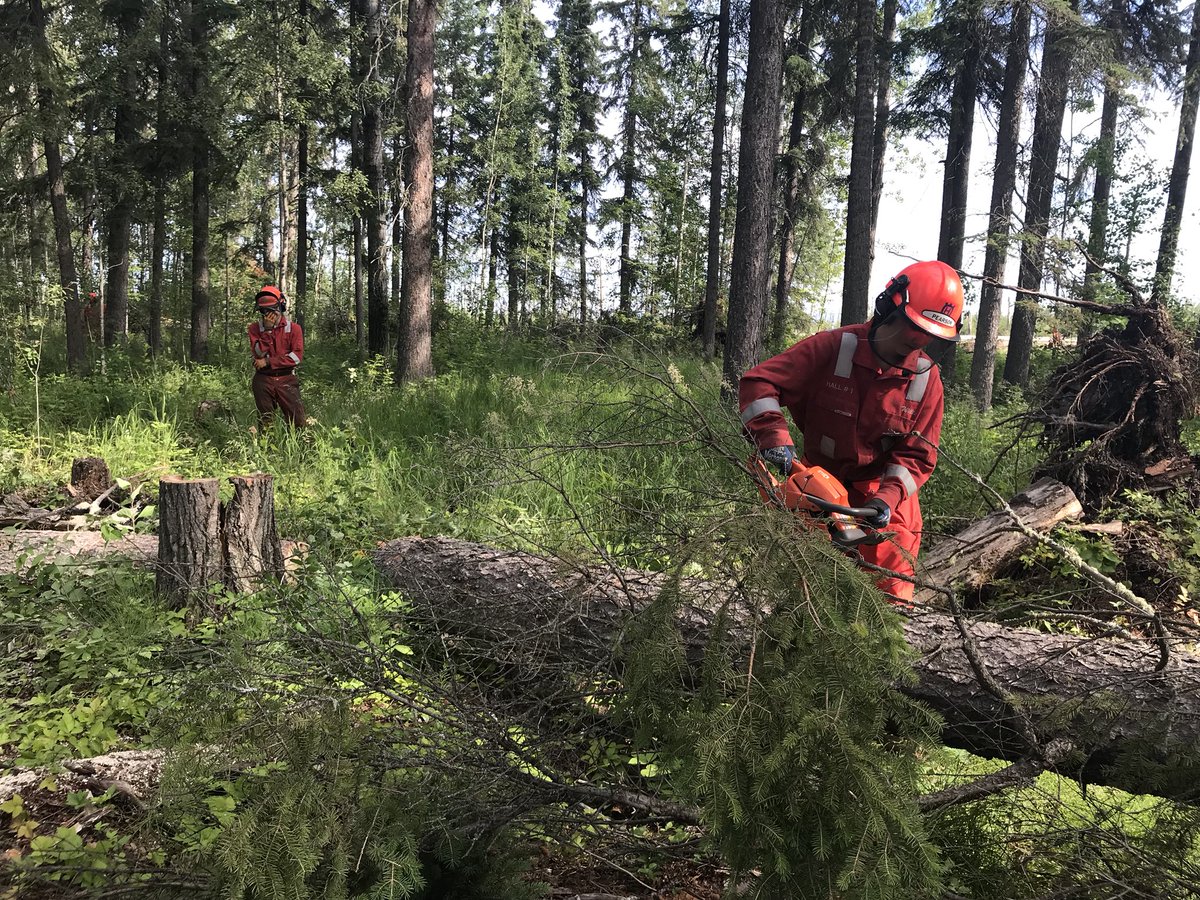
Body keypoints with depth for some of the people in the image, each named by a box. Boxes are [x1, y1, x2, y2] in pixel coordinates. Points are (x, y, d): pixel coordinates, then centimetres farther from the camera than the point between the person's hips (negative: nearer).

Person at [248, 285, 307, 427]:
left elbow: (297, 356, -11)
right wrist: (267, 329, -15)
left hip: (286, 380, -1)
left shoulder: (293, 328, 0)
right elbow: (259, 354, -9)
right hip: (263, 381, 2)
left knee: (298, 421, -6)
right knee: (265, 423, 10)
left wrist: (268, 362, -13)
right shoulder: (255, 328, 3)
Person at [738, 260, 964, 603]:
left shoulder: (926, 379, -9)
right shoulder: (832, 348, -16)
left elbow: (918, 455, -6)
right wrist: (775, 435, -34)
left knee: (890, 595, 0)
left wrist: (888, 498, -23)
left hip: (886, 499, 1)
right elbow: (758, 383, -18)